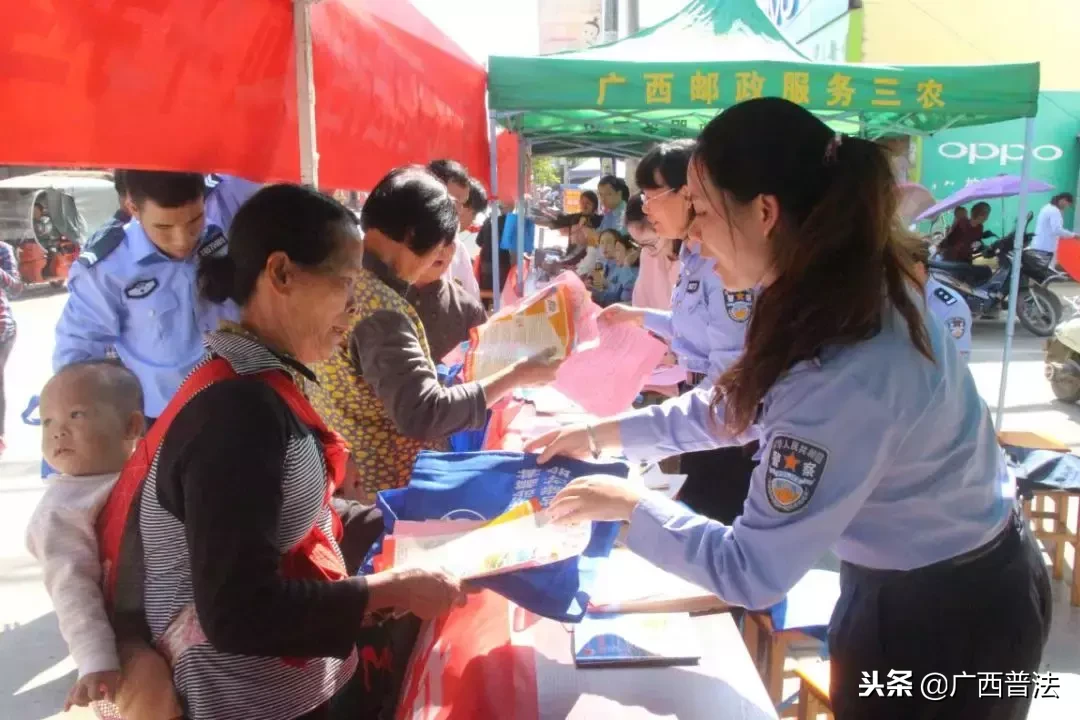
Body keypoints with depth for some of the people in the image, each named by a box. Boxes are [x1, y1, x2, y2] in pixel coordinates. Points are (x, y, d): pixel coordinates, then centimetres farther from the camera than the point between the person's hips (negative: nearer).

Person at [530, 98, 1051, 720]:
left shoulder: (846, 374, -37)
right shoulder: (848, 289, -7)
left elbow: (753, 573, -29)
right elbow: (741, 404, 7)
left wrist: (632, 506, -17)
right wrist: (605, 433, 5)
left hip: (948, 616, -8)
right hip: (906, 577, 8)